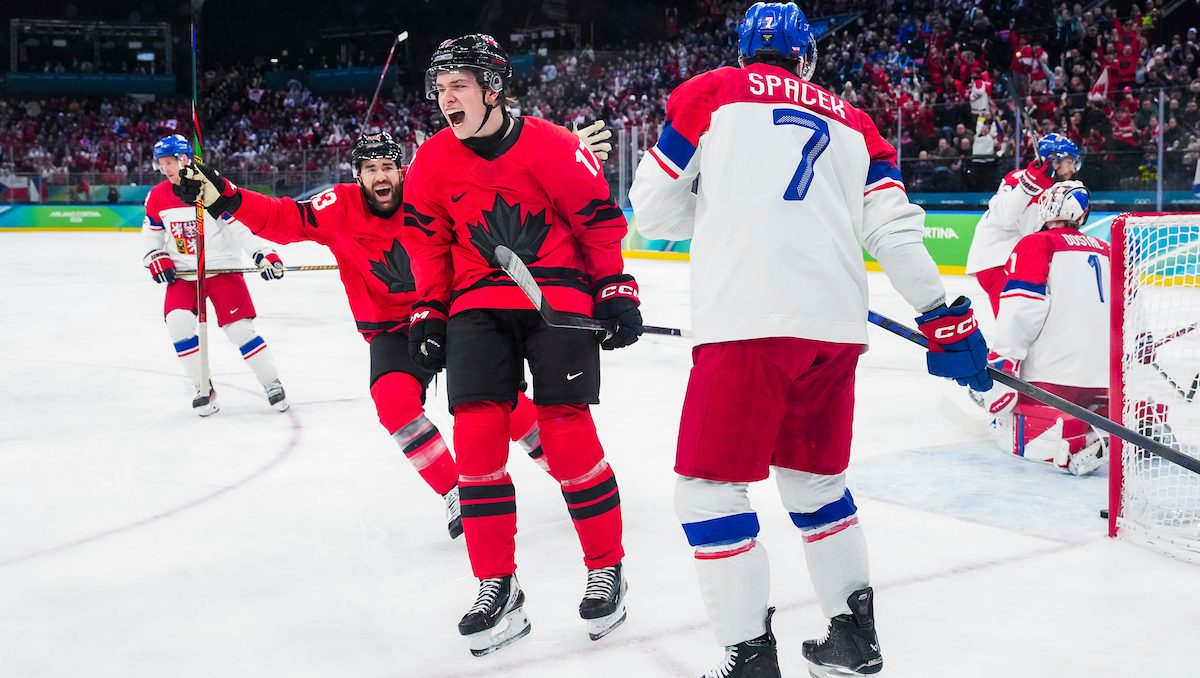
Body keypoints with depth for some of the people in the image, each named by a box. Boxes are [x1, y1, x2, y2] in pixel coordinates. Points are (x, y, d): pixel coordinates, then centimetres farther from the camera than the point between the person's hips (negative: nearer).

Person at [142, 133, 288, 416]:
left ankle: (272, 384, 8)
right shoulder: (157, 197, 2)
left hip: (222, 269, -4)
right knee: (178, 323, -16)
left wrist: (264, 254, -26)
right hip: (182, 274, 4)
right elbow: (151, 233, 15)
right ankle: (203, 389, -1)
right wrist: (157, 259, -1)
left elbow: (241, 223, -17)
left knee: (240, 328, -9)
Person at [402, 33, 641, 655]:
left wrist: (617, 293, -3)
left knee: (566, 433, -9)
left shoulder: (553, 147, -12)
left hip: (559, 298, -4)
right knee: (476, 434, -6)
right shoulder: (432, 163, 0)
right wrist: (428, 313, 9)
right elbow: (428, 244, 12)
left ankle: (606, 569, 10)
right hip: (478, 305, 4)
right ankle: (497, 587, 4)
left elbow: (600, 219, -4)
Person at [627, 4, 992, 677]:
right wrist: (948, 316, 15)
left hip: (749, 321, -5)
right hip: (838, 329, 5)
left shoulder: (712, 94, 10)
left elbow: (654, 209, 12)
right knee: (816, 479, 21)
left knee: (710, 486, 3)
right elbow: (895, 226, 12)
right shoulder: (850, 120, 20)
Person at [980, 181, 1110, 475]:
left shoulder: (1037, 245, 0)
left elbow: (1021, 307, -13)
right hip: (1108, 380, 6)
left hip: (1054, 376, -6)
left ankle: (1075, 440, -30)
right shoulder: (1107, 252, 21)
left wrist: (1003, 362, -15)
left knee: (1013, 431, -1)